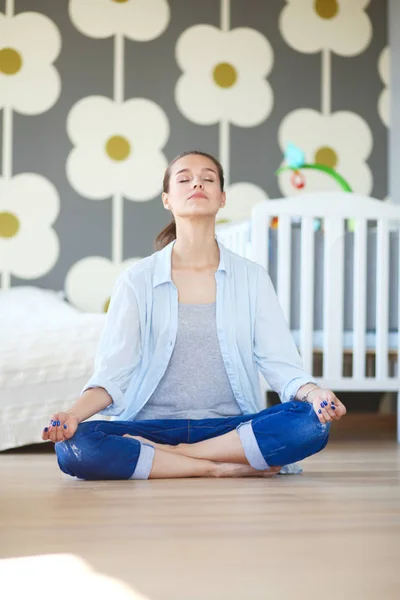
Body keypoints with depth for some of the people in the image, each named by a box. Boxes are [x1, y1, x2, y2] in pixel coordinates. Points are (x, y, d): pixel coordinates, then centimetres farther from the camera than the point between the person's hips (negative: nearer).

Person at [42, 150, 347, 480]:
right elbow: (113, 372, -1)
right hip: (155, 424, -1)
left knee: (312, 422, -30)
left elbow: (280, 363, 1)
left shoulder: (252, 277, 8)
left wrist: (313, 392, -22)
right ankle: (222, 467, -22)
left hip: (230, 426, 1)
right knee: (74, 447, -31)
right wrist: (73, 413, -21)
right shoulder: (137, 280, 5)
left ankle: (165, 454, -19)